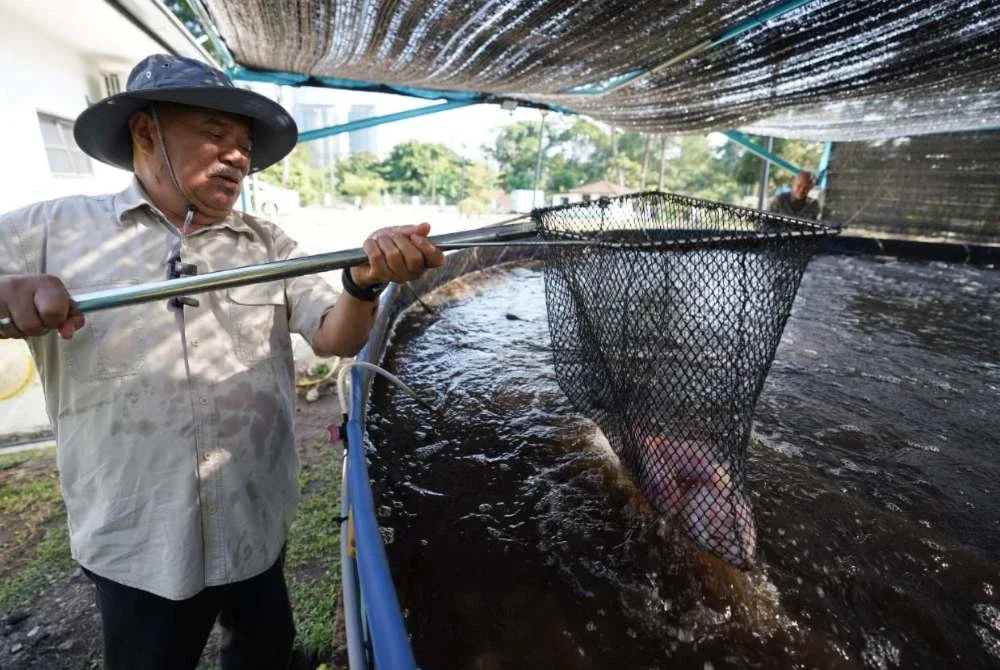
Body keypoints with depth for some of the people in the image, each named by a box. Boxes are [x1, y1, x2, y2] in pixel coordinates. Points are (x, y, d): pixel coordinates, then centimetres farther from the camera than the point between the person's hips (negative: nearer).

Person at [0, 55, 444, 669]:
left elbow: (335, 337, -10)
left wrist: (364, 280, -31)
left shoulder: (269, 243, -1)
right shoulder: (51, 230, -4)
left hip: (261, 529, 2)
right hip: (136, 544, -1)